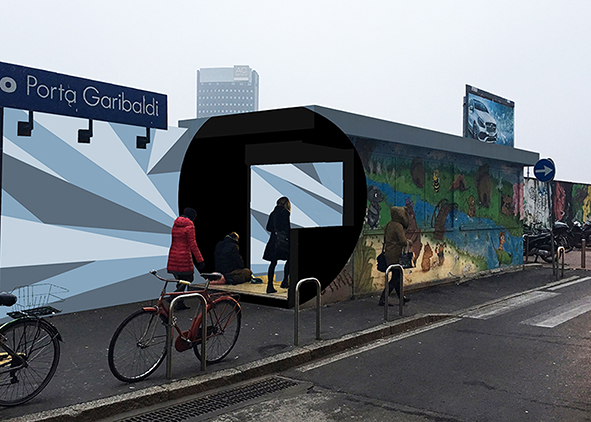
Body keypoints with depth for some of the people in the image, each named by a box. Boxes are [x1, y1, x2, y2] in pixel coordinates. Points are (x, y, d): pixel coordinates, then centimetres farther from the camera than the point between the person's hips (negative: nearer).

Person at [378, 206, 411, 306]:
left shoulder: (389, 225, 10)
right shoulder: (398, 226, -16)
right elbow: (403, 241, -20)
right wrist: (408, 242, 1)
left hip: (389, 254, 9)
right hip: (395, 255, -9)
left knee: (397, 276, 18)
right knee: (395, 278, -3)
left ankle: (401, 297, 29)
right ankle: (382, 299, -4)